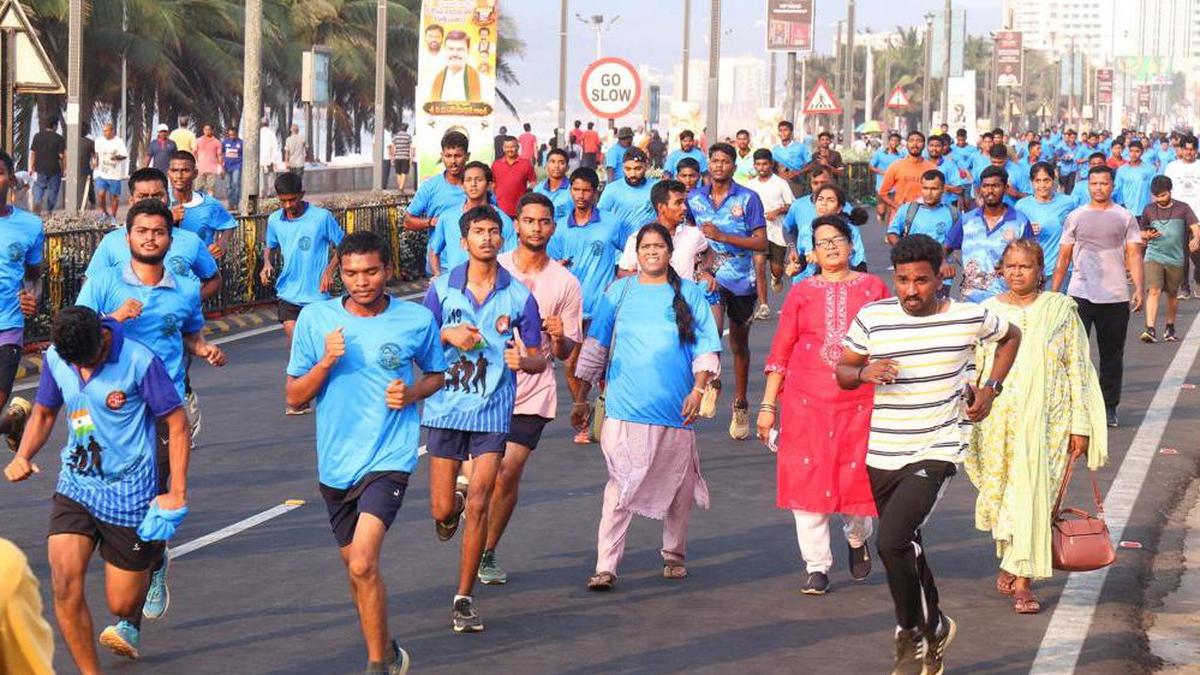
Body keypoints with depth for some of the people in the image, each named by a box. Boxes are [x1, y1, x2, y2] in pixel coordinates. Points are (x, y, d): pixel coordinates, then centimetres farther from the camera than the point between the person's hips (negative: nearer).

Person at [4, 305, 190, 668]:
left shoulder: (139, 361, -17)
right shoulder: (55, 357, -2)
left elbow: (177, 423, -9)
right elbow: (44, 411, 15)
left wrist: (177, 494, -13)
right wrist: (22, 456, -3)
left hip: (128, 492, -3)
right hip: (74, 485, 3)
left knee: (122, 602, 5)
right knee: (64, 580, -20)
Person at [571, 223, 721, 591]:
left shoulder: (689, 294, 7)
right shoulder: (620, 292, 7)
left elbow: (707, 347, 5)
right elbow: (595, 347, 10)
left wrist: (698, 388, -10)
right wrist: (580, 398, 9)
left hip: (675, 409, 1)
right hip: (625, 408, -1)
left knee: (678, 485, 10)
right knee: (621, 486, -9)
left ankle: (674, 555, 28)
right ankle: (606, 566, -11)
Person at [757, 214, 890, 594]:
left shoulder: (873, 288, 7)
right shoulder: (801, 293, 8)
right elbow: (780, 352, 8)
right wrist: (768, 405, 3)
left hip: (859, 401, 0)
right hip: (806, 402, 1)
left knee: (859, 477, 0)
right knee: (807, 479, -2)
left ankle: (857, 538, 32)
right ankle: (817, 567, 7)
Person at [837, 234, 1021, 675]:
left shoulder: (969, 317, -5)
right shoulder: (873, 318, -2)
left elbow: (1011, 337, 16)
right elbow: (842, 372, 8)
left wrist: (990, 389, 6)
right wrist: (865, 373, -15)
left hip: (936, 452, -4)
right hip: (883, 455, 4)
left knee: (891, 540, -21)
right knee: (907, 550, 16)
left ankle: (912, 634, 0)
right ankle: (932, 636, 37)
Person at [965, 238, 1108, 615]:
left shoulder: (1060, 310, 1)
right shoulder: (988, 312, 5)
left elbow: (1077, 368, 2)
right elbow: (973, 368, 10)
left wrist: (1080, 424, -2)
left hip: (1046, 420, -2)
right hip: (998, 421, 2)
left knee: (1033, 495, -8)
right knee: (1000, 493, 8)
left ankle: (1023, 580, -4)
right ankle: (1009, 561, 31)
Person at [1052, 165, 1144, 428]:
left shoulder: (1125, 218, 6)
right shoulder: (1076, 217, 8)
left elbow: (1134, 255, 3)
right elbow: (1064, 256, 10)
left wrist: (1138, 288, -9)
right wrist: (1054, 291, 5)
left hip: (1116, 297, 0)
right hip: (1080, 294, 0)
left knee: (1112, 355, 8)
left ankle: (1109, 407, 18)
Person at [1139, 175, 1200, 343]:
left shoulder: (1182, 209, -1)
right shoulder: (1149, 210, 4)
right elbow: (1142, 234, 14)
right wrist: (1148, 236, -9)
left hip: (1175, 258, 1)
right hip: (1154, 256, -1)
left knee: (1172, 295, 13)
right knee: (1154, 291, -16)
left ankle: (1170, 328, 30)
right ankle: (1150, 330, -22)